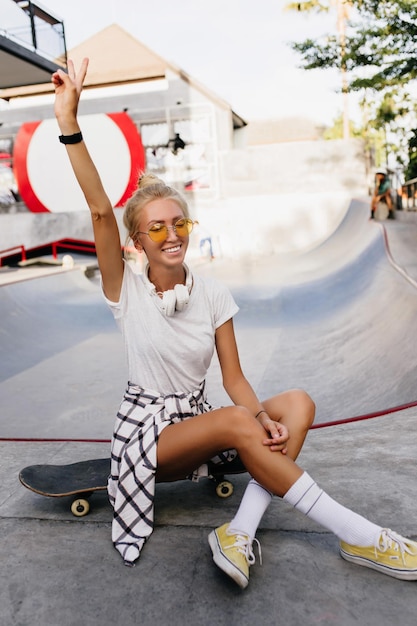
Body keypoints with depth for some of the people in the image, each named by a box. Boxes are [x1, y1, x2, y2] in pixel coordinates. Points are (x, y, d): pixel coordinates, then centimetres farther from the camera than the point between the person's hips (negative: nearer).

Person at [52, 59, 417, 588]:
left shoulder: (213, 295, -2)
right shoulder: (126, 292, -9)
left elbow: (234, 377, -5)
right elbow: (99, 211, -24)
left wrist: (263, 418, -24)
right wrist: (68, 122, -33)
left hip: (198, 420, 5)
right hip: (146, 430, -4)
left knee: (298, 402, -16)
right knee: (237, 421, -32)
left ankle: (240, 533, -27)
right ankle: (359, 536, -20)